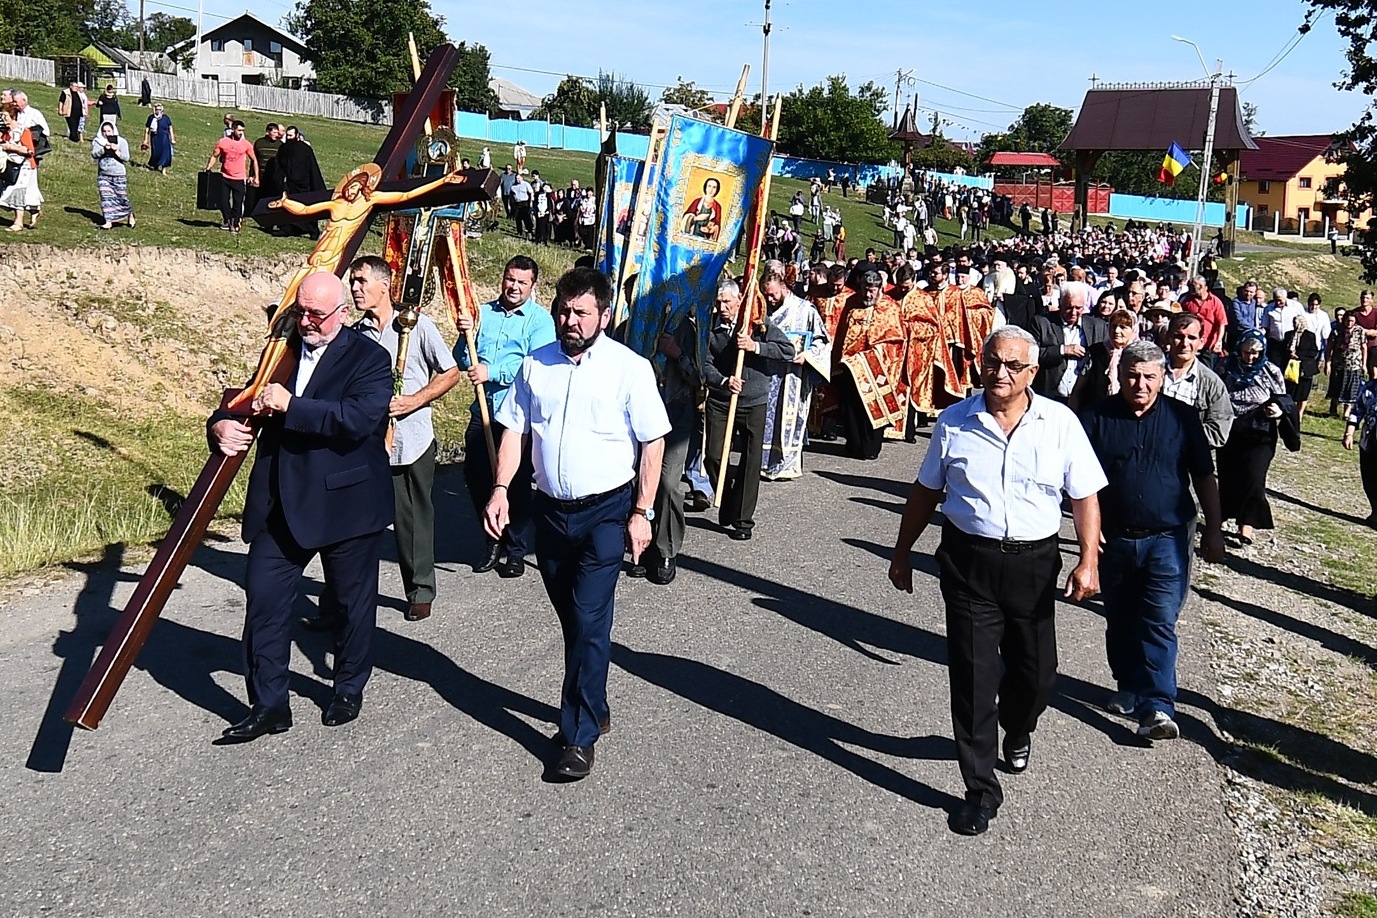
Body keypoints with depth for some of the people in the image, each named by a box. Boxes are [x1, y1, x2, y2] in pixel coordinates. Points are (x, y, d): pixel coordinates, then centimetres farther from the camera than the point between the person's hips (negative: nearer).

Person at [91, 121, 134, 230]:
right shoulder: (97, 141, 4)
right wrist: (104, 148, -25)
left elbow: (126, 158, -7)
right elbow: (94, 154, -10)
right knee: (106, 198, -3)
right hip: (103, 175, 2)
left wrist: (116, 151, -21)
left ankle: (130, 215, 27)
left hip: (119, 175, -2)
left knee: (122, 197, 2)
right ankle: (108, 222, -2)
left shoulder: (122, 142, -1)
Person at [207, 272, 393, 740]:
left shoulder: (369, 358, -9)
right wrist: (222, 424, -10)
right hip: (280, 504, 5)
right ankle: (268, 705, 13)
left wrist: (291, 406, -27)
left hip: (345, 503, -4)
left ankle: (349, 689, 33)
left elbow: (359, 419, -25)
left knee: (353, 600, 12)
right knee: (263, 597, 1)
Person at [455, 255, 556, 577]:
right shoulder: (483, 313, 10)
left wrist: (492, 372, -23)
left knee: (516, 482, 3)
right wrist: (465, 335, -11)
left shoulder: (540, 319, -2)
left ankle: (516, 551, 17)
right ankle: (494, 541, 28)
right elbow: (463, 363, 7)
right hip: (483, 410, 4)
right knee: (475, 476, 8)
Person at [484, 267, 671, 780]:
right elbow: (514, 430, 7)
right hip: (550, 509, 5)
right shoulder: (536, 365, 5)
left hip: (606, 511, -5)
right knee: (571, 620, 15)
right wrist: (501, 489, -7)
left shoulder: (630, 368, -7)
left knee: (589, 620, -8)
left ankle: (579, 736, 0)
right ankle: (593, 708, 33)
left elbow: (652, 444, -5)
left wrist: (642, 512, -9)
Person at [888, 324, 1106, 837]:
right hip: (968, 561, 0)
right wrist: (902, 553, 11)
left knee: (1036, 672, 13)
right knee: (972, 677, 0)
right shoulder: (955, 422, 0)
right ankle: (981, 790, 12)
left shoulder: (1060, 423, -2)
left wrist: (1088, 562, -8)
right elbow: (926, 492, 9)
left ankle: (1018, 732, 48)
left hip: (1034, 563, 1)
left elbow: (1085, 496, 1)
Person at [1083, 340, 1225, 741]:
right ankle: (1130, 688, 31)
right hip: (1116, 540, 2)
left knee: (1159, 622, -8)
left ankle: (1156, 707, -9)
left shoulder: (1182, 418, 0)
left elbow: (1205, 479, 6)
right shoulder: (1098, 418, -1)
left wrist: (1213, 530, 4)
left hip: (1167, 541, -2)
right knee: (1120, 622, 14)